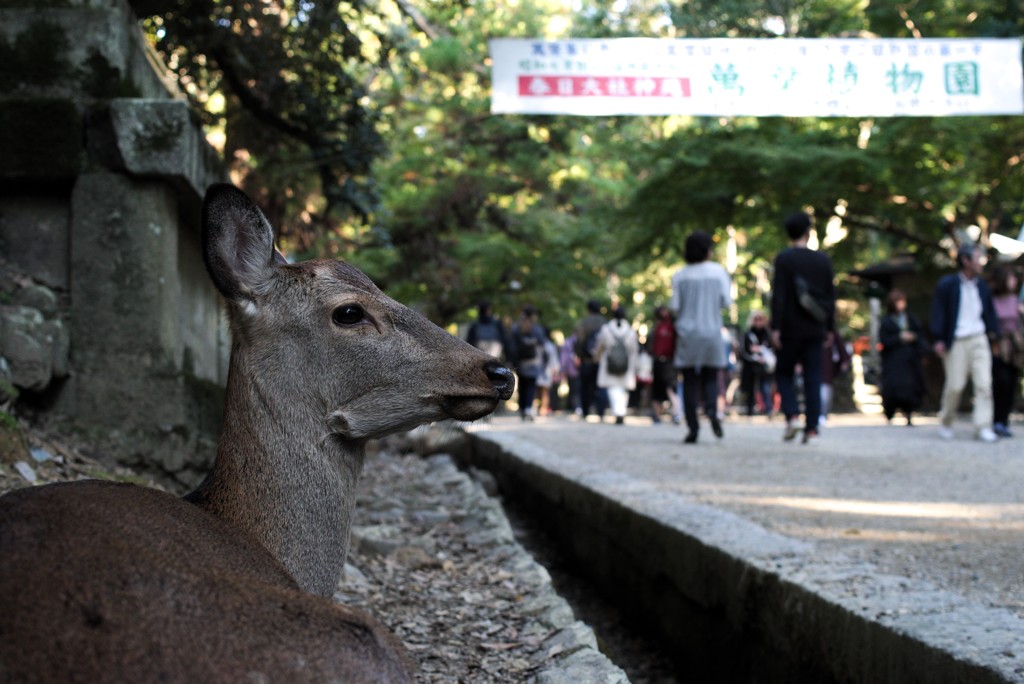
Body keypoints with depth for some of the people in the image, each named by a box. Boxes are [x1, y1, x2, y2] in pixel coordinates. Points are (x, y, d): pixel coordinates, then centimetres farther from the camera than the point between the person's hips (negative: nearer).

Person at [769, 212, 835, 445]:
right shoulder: (823, 260, 5)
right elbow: (831, 297, 8)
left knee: (784, 374, 11)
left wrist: (776, 327, -10)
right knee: (813, 379, 4)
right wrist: (829, 327, 15)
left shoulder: (784, 259, -6)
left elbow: (778, 295, -12)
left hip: (791, 329, -3)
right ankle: (811, 428, 1)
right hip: (815, 329, 3)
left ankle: (792, 416, -7)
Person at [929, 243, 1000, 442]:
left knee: (984, 383, -7)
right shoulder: (946, 284, -1)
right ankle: (946, 423, 18)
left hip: (978, 339, 4)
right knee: (955, 385, -3)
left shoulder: (982, 286, 13)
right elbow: (938, 312, -3)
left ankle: (983, 427, -5)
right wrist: (939, 340, -9)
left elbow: (989, 312, 20)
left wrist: (993, 332, 9)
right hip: (956, 342, -4)